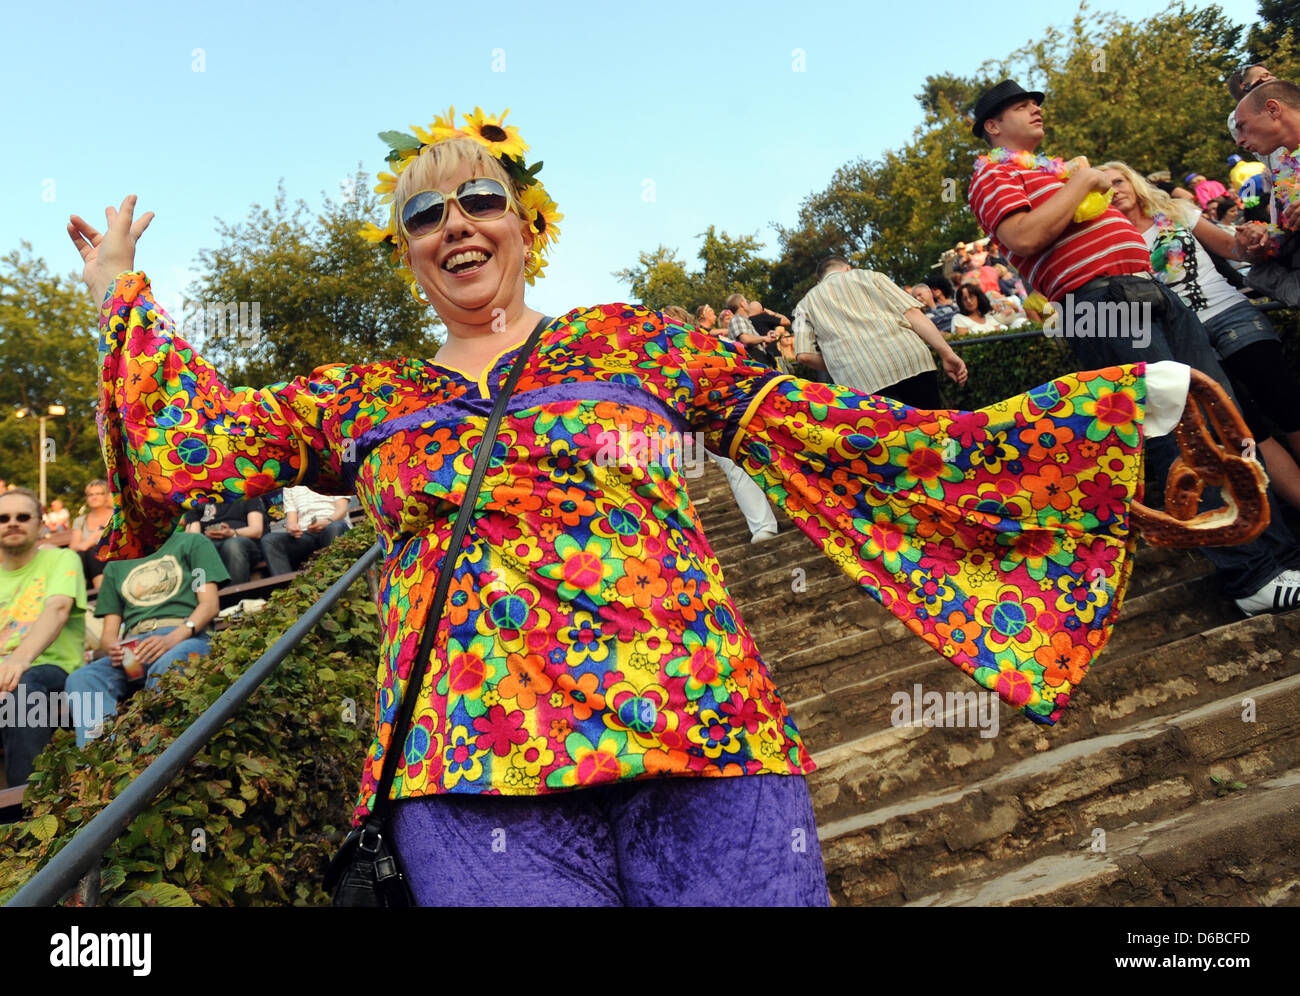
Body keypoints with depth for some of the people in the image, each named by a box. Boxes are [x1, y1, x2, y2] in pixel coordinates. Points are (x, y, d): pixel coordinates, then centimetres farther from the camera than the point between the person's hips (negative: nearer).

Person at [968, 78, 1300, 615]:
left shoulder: (1061, 166, 28)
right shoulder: (993, 173, 2)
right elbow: (1024, 236, -17)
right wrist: (1080, 182, -6)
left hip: (1151, 290, 9)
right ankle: (1252, 576, -7)